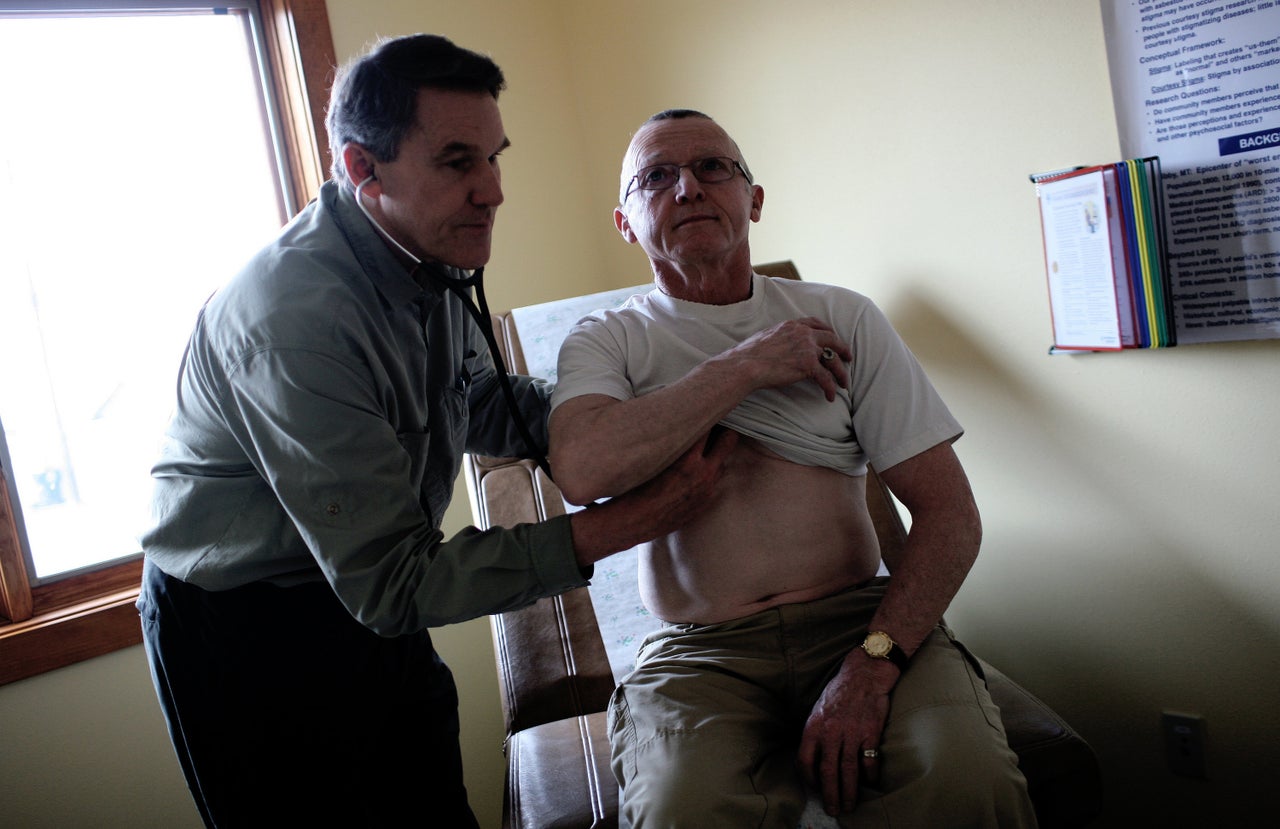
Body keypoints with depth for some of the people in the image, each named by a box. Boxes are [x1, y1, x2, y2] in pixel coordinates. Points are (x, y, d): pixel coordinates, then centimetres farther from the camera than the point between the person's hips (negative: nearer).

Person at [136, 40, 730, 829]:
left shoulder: (430, 265, -5)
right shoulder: (293, 317, -32)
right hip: (244, 631, -7)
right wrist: (622, 526, -34)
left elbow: (490, 409, 7)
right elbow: (390, 583, -30)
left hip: (370, 602, 7)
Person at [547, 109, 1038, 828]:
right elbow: (583, 472, -19)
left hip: (861, 619, 1)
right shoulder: (604, 344, 5)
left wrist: (870, 665, -15)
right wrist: (747, 364, -12)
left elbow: (951, 515, 0)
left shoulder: (843, 319, 7)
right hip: (700, 649, -1)